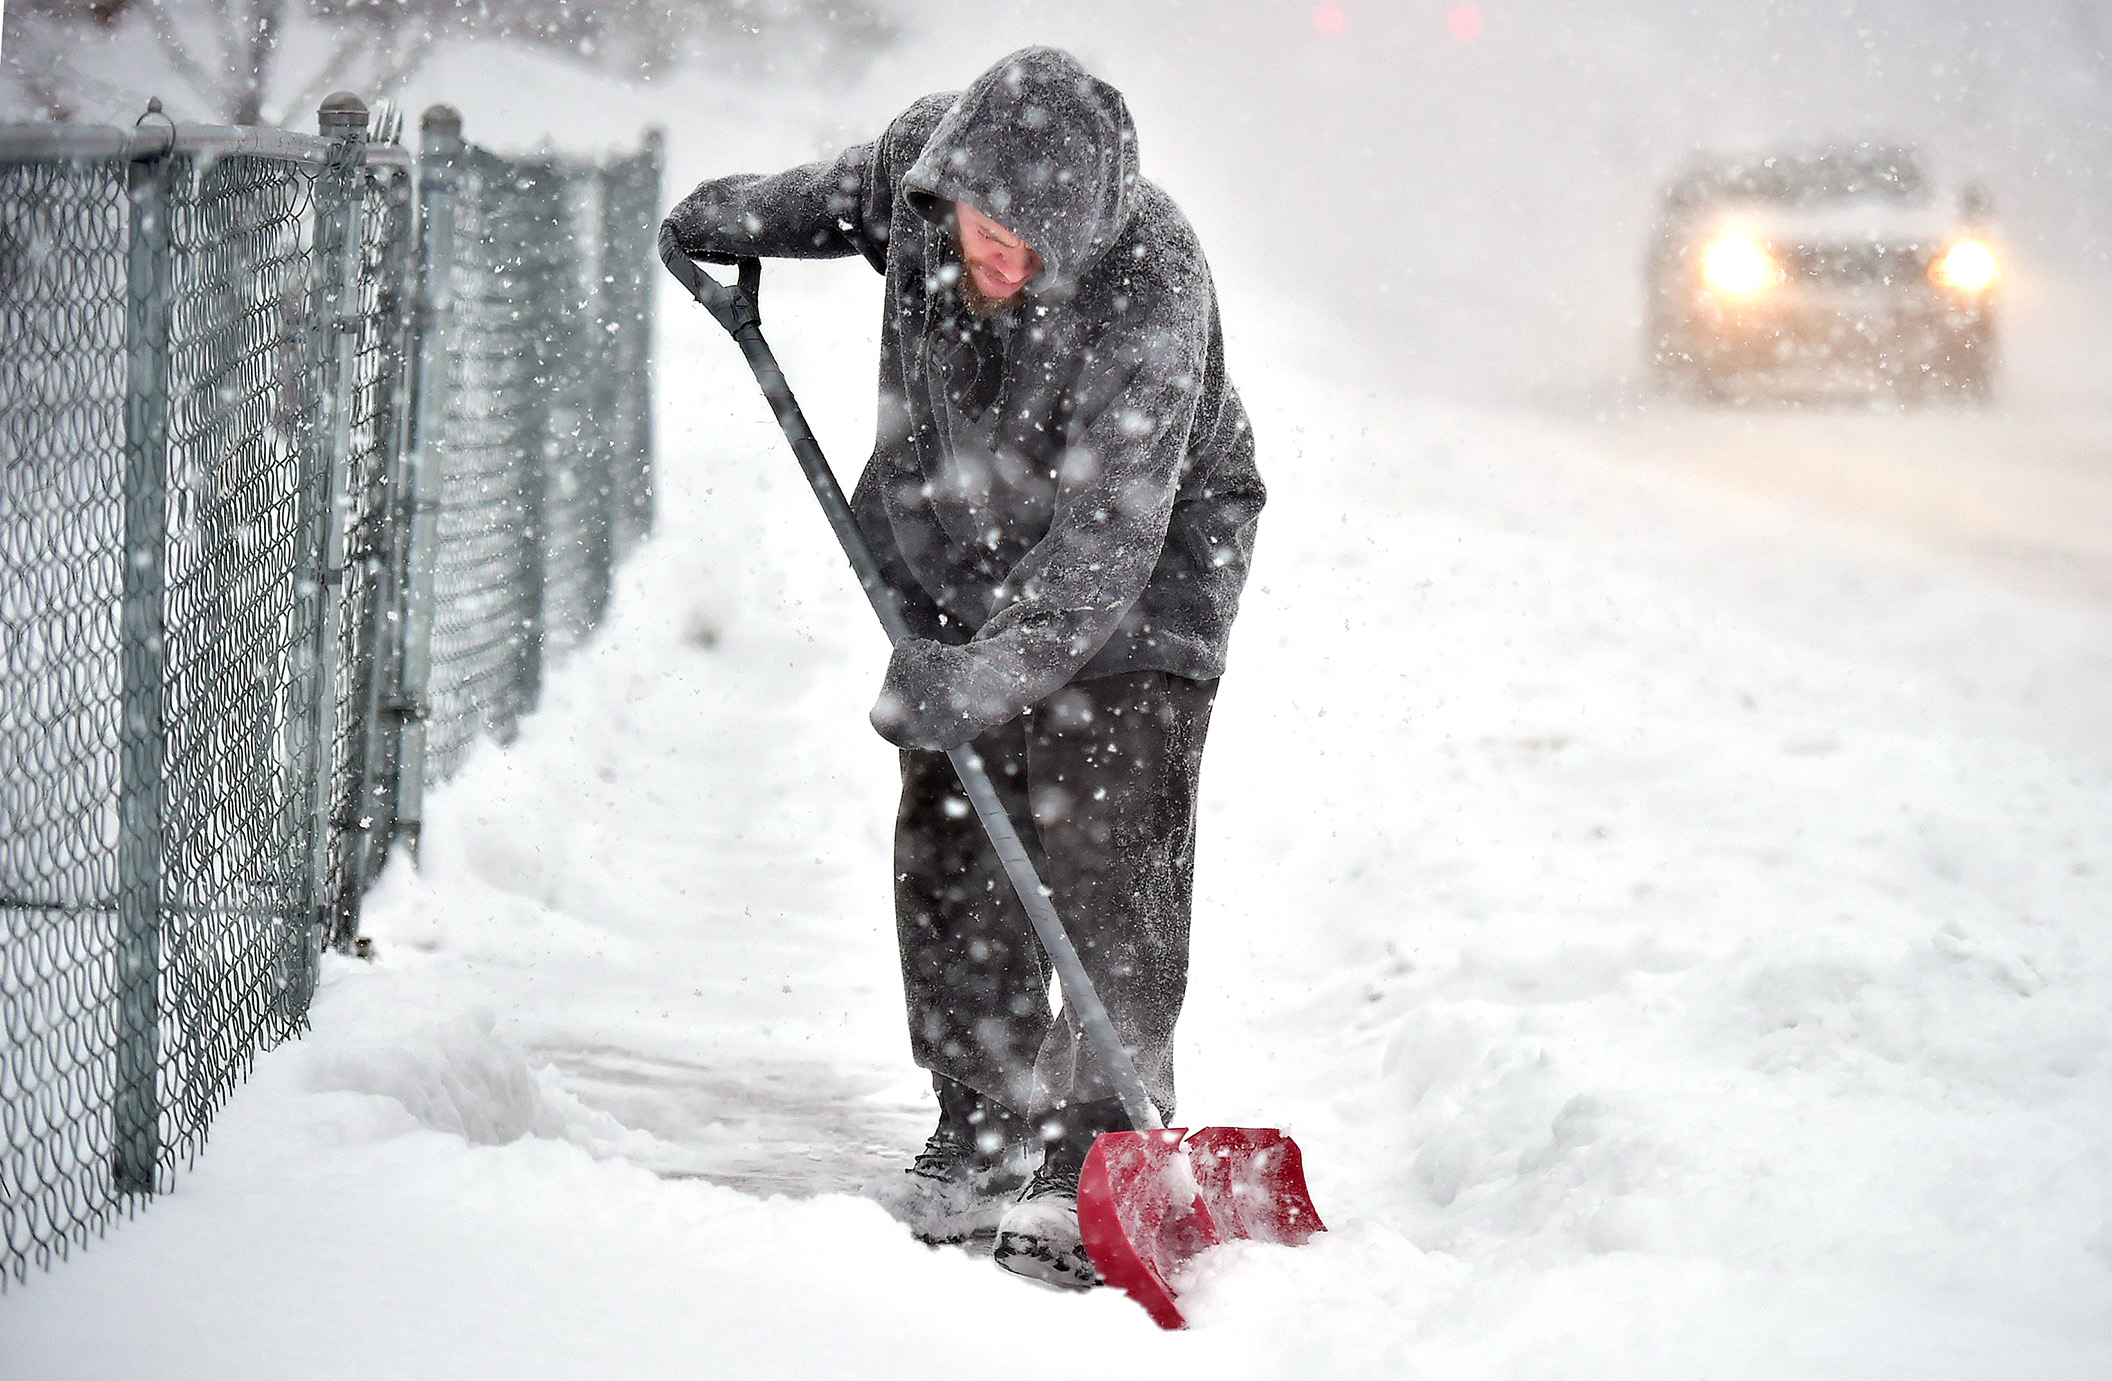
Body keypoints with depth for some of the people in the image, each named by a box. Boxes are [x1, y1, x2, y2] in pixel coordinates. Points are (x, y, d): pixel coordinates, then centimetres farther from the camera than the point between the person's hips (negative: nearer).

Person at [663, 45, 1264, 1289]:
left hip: (1135, 586, -6)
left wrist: (984, 674, -43)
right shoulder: (923, 161, -18)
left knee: (1102, 852, -13)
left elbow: (1107, 542, -37)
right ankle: (985, 1139, 15)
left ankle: (1101, 1156, -7)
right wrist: (749, 217, 11)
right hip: (961, 561, 6)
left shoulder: (1153, 290, -35)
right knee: (947, 849, 5)